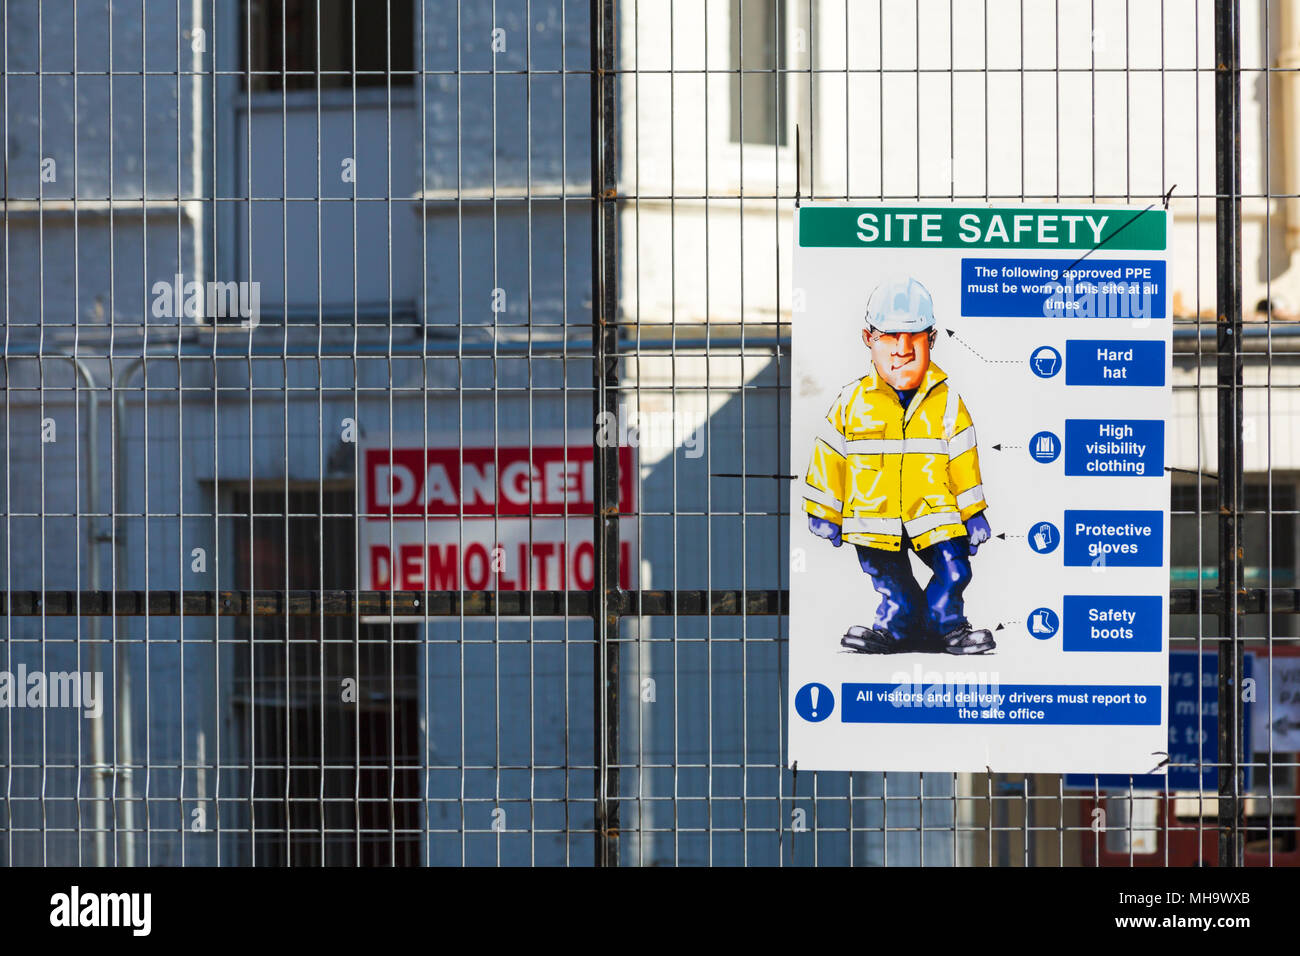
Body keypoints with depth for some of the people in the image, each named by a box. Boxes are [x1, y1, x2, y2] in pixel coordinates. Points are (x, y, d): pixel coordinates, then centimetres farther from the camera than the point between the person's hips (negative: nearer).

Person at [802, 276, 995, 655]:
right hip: (874, 516, 0)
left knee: (954, 569, -9)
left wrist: (972, 513, 8)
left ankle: (945, 626, 11)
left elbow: (963, 460, 7)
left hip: (933, 512, 0)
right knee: (892, 581, 6)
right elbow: (829, 457, 7)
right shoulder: (852, 402, 0)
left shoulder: (947, 403, 1)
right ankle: (897, 624, 28)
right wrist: (825, 512, 10)